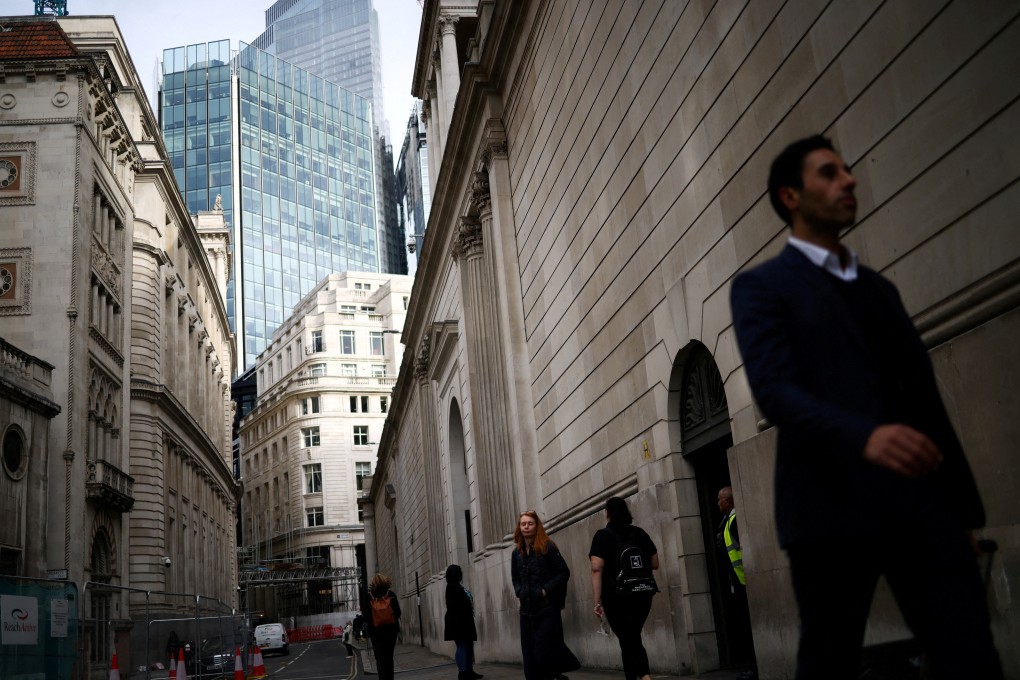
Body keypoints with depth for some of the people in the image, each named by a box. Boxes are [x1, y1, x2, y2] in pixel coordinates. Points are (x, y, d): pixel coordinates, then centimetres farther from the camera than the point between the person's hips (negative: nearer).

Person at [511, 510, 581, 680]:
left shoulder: (547, 547, -5)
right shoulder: (517, 552, 11)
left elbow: (564, 572, -6)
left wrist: (546, 590, -13)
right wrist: (519, 591, 4)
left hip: (547, 607, -5)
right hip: (527, 609, 5)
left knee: (544, 651, -8)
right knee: (530, 653, 3)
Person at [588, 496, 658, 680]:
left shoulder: (602, 536, -5)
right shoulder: (640, 533, 8)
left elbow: (597, 570, -12)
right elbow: (655, 563, 12)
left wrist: (597, 602, -11)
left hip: (617, 597, -4)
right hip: (642, 594, 4)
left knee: (628, 640, 1)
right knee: (633, 637, 16)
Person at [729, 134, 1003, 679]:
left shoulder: (878, 288, 23)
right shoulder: (760, 286, 4)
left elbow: (924, 393, 20)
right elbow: (773, 389, -12)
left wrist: (963, 503, 13)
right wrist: (864, 436, -30)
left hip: (923, 502, 5)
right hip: (833, 505, -5)